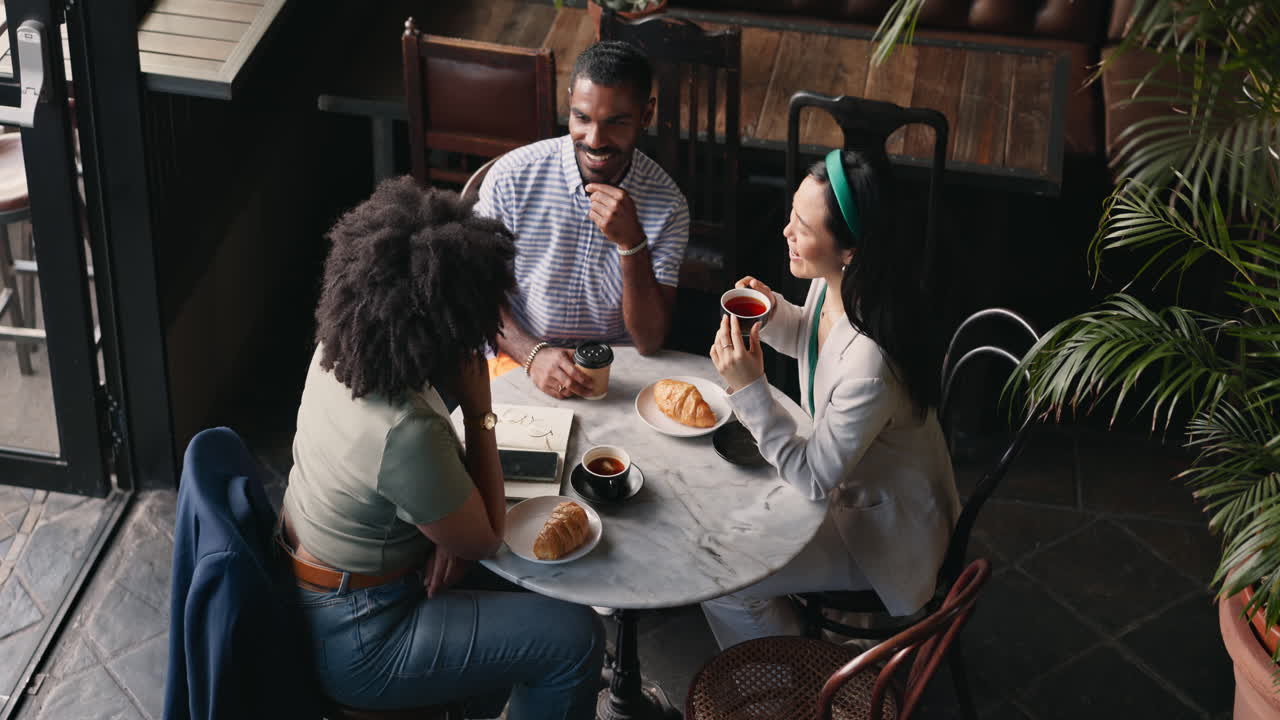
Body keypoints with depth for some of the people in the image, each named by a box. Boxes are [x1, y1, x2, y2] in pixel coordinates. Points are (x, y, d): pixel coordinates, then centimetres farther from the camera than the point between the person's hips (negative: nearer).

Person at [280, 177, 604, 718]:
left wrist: (450, 534, -9)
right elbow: (485, 539, -17)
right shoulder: (406, 435, -37)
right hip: (356, 643, -9)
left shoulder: (338, 351, -10)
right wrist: (479, 411, -19)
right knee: (575, 639, -5)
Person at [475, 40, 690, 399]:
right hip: (517, 363, -1)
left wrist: (632, 243, -24)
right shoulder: (512, 177, -8)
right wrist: (533, 354, -17)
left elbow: (649, 342, -10)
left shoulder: (667, 204, -7)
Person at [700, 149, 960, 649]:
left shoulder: (870, 363, -40)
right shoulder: (830, 286, -14)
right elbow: (806, 337, 12)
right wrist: (771, 312, -10)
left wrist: (750, 389, -33)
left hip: (883, 532, -9)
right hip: (844, 480, 9)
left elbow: (813, 478, -28)